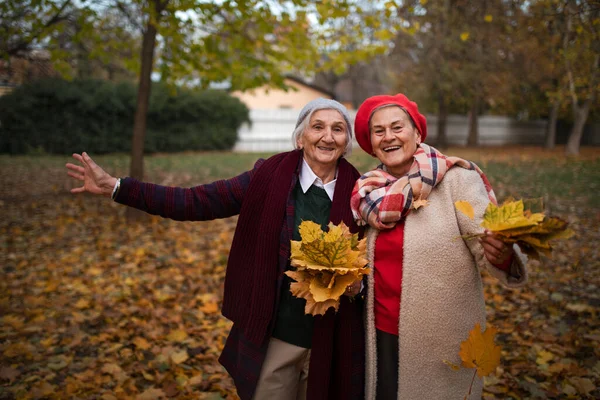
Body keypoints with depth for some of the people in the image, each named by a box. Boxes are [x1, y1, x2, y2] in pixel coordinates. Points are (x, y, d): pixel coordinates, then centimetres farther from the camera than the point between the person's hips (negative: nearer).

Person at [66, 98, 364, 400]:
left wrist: (358, 282, -16)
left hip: (332, 342, 2)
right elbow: (195, 202, -10)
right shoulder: (268, 176, -9)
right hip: (274, 335, -1)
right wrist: (115, 187, -12)